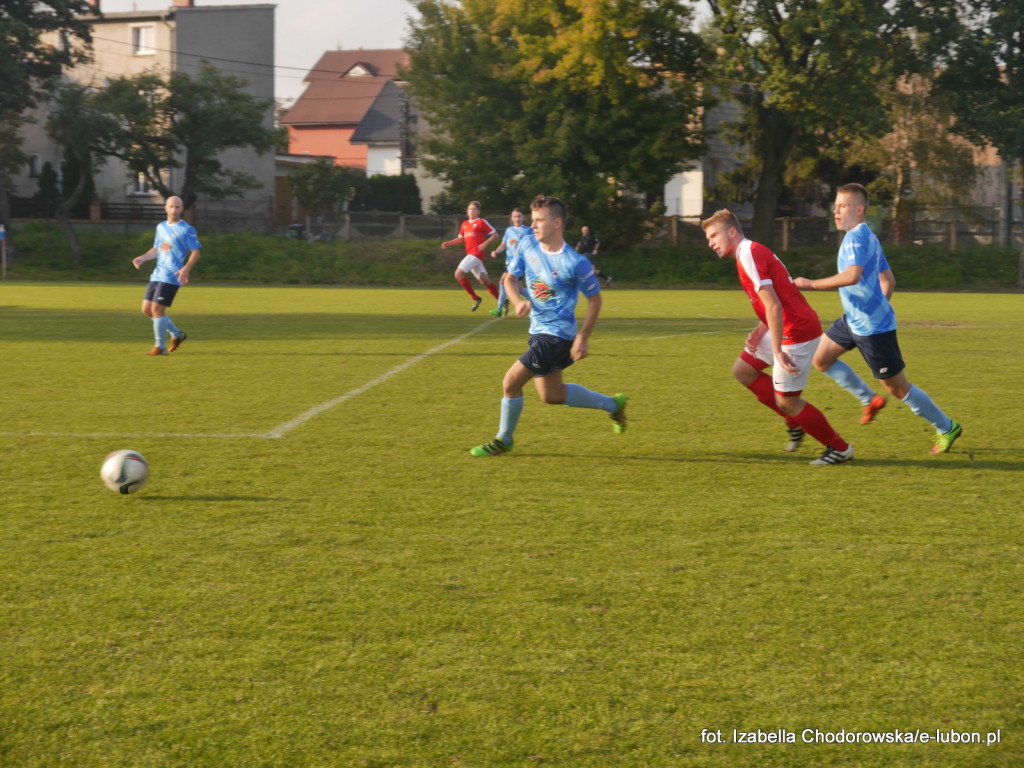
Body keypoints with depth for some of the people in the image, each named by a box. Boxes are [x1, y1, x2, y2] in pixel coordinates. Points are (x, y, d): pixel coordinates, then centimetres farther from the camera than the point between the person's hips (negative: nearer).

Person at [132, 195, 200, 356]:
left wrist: (186, 269, -22)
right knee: (147, 309, 6)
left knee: (157, 309, -12)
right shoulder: (161, 227, 16)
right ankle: (176, 334, 22)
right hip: (157, 275, 8)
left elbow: (195, 252, -7)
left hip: (171, 277, -8)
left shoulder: (187, 230, -5)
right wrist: (142, 258, 7)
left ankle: (160, 347, 0)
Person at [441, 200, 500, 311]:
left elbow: (495, 234, -2)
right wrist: (449, 243, 14)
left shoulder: (481, 222, -2)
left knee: (458, 273, -16)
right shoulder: (465, 224, 17)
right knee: (484, 281, 6)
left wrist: (485, 244, -15)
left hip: (476, 253, -7)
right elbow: (461, 238, 27)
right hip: (470, 255, 7)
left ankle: (475, 298, -8)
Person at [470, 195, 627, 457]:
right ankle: (612, 404, 35)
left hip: (558, 335, -8)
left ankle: (503, 439, 13)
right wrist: (518, 301, -12)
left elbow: (594, 299, -8)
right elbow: (510, 278, 9)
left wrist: (583, 337, -13)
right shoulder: (527, 245, -3)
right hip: (539, 330, 8)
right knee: (551, 395, 20)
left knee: (511, 383, -9)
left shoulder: (575, 263, -20)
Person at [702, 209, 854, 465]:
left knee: (786, 401, -3)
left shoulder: (749, 255, -17)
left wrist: (778, 351, -25)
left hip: (798, 333, -10)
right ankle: (795, 421, 20)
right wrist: (760, 331, 5)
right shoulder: (753, 252, 15)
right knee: (742, 370, 16)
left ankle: (839, 448, 10)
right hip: (787, 329, 10)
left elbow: (773, 306, -24)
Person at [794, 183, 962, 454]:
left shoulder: (857, 237, -19)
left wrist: (811, 284, -30)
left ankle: (947, 428, 14)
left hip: (873, 328, -10)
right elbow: (888, 281, 18)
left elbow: (852, 276, -35)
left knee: (897, 388, 0)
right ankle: (870, 399, 21)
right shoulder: (868, 237, 12)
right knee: (820, 358, 11)